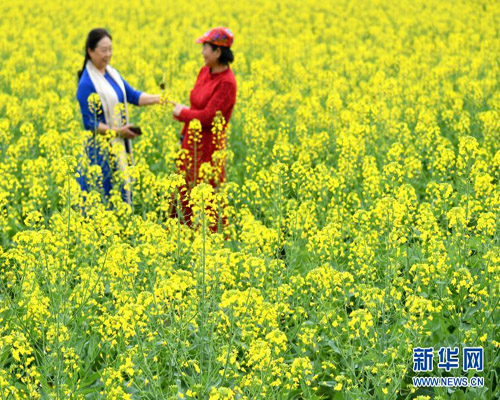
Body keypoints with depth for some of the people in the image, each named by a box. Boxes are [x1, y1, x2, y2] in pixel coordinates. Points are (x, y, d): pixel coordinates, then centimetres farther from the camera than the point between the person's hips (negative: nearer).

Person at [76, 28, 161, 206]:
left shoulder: (112, 73, 8)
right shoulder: (87, 83, -16)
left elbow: (133, 96, 5)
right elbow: (90, 123, -16)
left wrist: (157, 98, -10)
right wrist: (117, 131, -22)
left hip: (119, 145, 8)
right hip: (101, 147, -8)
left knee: (121, 189, 12)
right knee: (103, 197, -3)